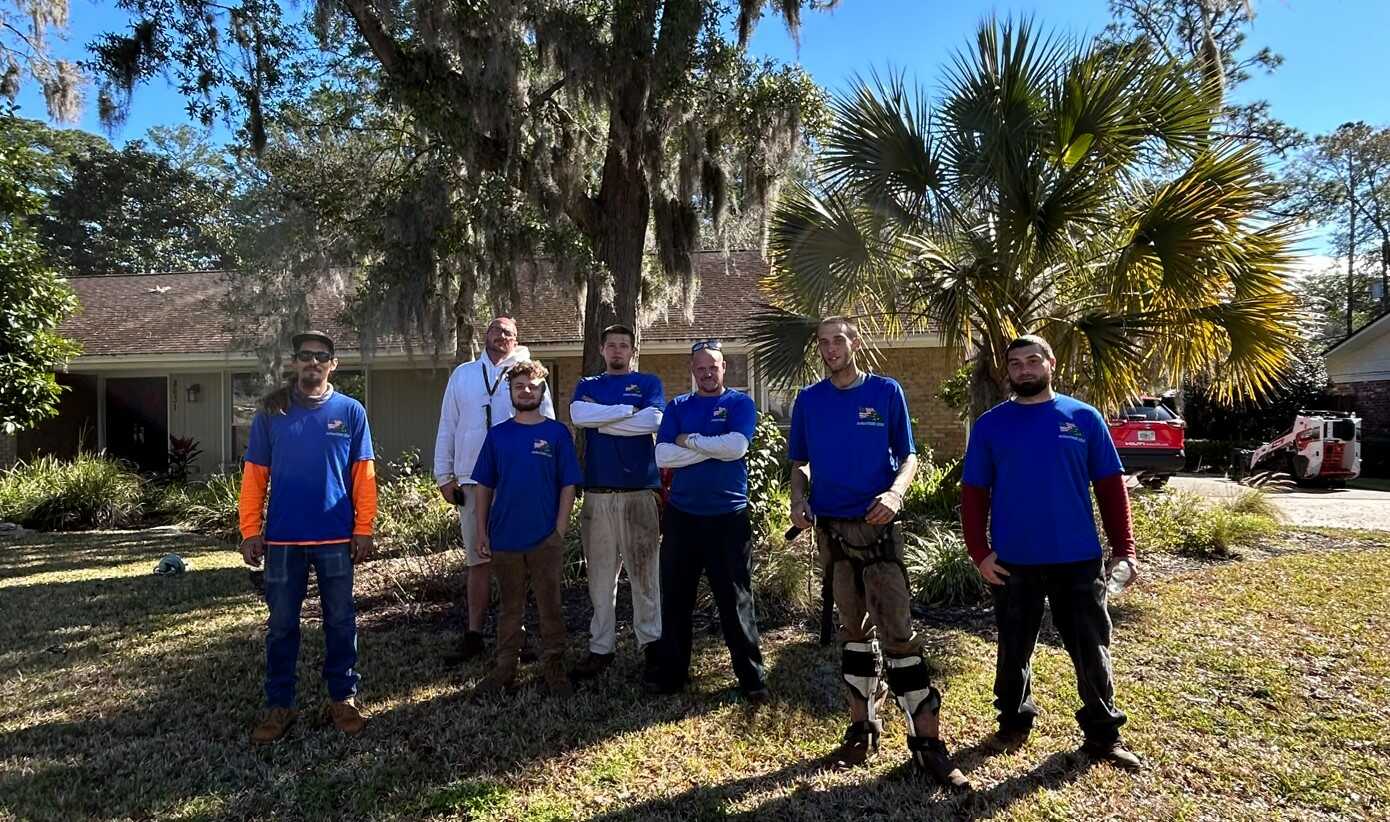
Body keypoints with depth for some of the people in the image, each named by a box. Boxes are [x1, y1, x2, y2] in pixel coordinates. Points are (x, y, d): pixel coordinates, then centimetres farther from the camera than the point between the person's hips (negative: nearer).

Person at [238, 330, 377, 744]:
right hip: (283, 539, 1)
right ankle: (279, 705, 23)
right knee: (282, 625, 10)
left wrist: (363, 529, -3)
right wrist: (250, 531, -2)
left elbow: (363, 475, 1)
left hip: (336, 539, 0)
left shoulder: (351, 411, 1)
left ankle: (343, 698, 23)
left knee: (340, 622, 9)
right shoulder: (270, 412, 2)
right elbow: (254, 475, 3)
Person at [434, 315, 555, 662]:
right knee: (478, 559, 7)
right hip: (472, 482, 2)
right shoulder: (462, 374, 13)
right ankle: (474, 634, 16)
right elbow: (447, 426, 13)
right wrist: (444, 476, 7)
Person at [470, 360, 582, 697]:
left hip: (546, 539, -2)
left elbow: (568, 486, -2)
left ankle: (554, 667, 22)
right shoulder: (497, 435, 4)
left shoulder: (557, 433, -2)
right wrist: (481, 531, 1)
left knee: (550, 606, 8)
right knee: (510, 607, 14)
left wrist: (560, 530, -7)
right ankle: (505, 669, 26)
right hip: (505, 538, 2)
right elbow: (484, 486, 6)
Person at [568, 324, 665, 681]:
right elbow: (578, 414, -7)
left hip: (640, 491, -2)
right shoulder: (587, 386, 16)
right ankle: (601, 646, 14)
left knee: (645, 570, 2)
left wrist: (602, 420, -6)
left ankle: (651, 640, 15)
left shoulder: (648, 383, 9)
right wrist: (627, 410, -9)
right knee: (600, 575, 5)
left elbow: (653, 421, -11)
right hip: (598, 493, 2)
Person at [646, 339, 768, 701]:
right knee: (675, 598, 11)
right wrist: (712, 447, -13)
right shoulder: (677, 407, 7)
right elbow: (662, 456, -6)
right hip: (681, 515, 3)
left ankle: (751, 676, 16)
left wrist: (689, 440, -8)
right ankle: (671, 670, 26)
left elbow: (736, 447, -18)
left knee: (736, 601, 4)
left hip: (729, 517, -3)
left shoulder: (740, 403, 1)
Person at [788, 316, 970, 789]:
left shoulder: (885, 392, 0)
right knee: (854, 629, 13)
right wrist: (799, 500, -7)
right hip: (831, 529, 3)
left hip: (878, 528, -3)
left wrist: (895, 493, -18)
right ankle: (863, 727, 25)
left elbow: (908, 457, 2)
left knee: (898, 632, -7)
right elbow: (799, 463, 12)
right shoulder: (808, 400, 6)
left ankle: (927, 741, 2)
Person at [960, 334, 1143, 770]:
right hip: (1013, 562, 0)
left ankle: (1103, 734, 27)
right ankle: (1013, 721, 32)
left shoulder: (1084, 418, 3)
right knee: (1014, 650, 13)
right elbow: (974, 493, 0)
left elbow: (1111, 487, 3)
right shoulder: (990, 425, 1)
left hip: (1079, 560, 0)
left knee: (1092, 649, 10)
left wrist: (1123, 548, -3)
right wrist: (979, 552, -8)